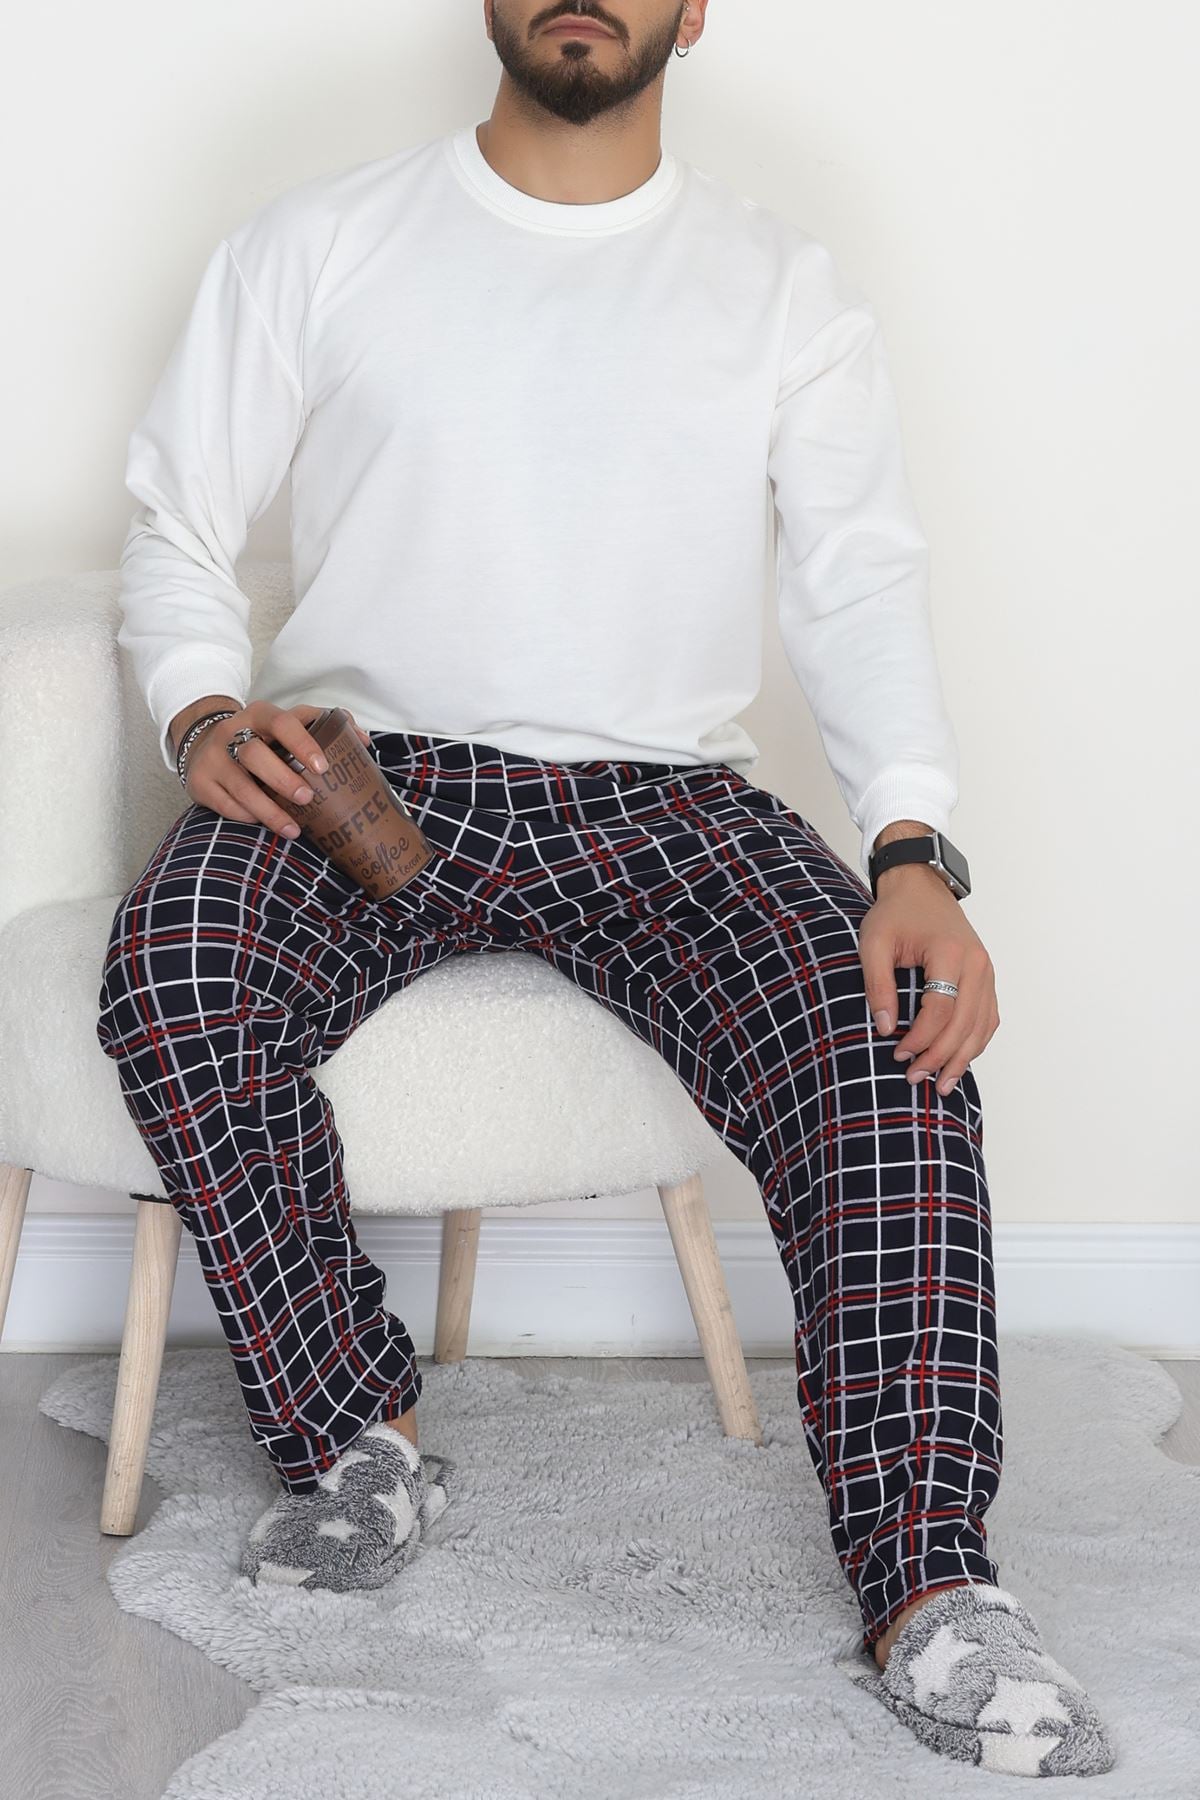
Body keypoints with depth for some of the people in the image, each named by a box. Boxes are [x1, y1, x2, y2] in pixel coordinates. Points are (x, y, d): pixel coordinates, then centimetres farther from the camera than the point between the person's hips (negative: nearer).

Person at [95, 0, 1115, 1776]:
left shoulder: (785, 284, 10)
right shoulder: (318, 244, 10)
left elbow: (865, 582, 0)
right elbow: (178, 521, 11)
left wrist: (915, 856, -17)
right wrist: (205, 714, -12)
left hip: (662, 790, 0)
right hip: (370, 767, 0)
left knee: (891, 1037, -28)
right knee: (174, 977, -31)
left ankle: (929, 1587, -28)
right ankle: (354, 1443, -13)